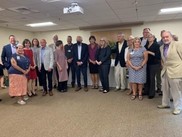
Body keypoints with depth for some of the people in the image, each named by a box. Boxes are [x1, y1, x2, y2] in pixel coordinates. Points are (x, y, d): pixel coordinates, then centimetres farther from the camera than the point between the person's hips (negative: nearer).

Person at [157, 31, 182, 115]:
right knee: (165, 90, 17)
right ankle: (165, 104, 34)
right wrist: (163, 66, 14)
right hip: (165, 72, 7)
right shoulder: (161, 47, 12)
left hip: (175, 72, -7)